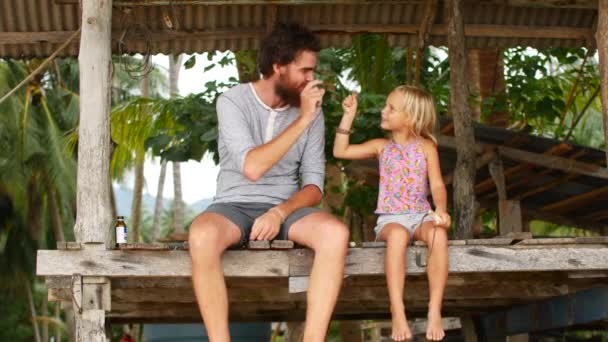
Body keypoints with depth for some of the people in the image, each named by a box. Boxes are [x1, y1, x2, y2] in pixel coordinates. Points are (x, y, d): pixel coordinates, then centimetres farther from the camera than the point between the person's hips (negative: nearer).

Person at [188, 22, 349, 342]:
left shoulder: (312, 110, 3)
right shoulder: (232, 101, -8)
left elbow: (314, 186, 0)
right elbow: (251, 168, -22)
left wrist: (280, 212, -20)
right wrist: (302, 120, -22)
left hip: (286, 208, 3)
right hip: (235, 206, -2)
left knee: (335, 232, -30)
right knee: (202, 235, -38)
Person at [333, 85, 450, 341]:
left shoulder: (426, 147, 5)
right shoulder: (382, 147, 10)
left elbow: (437, 185, -3)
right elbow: (340, 151, 5)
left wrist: (441, 209, -23)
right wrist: (348, 116, 1)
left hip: (421, 215, 1)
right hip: (391, 218, 0)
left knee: (439, 234, -35)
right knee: (397, 235, -38)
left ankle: (435, 311, -32)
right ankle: (397, 312, -39)